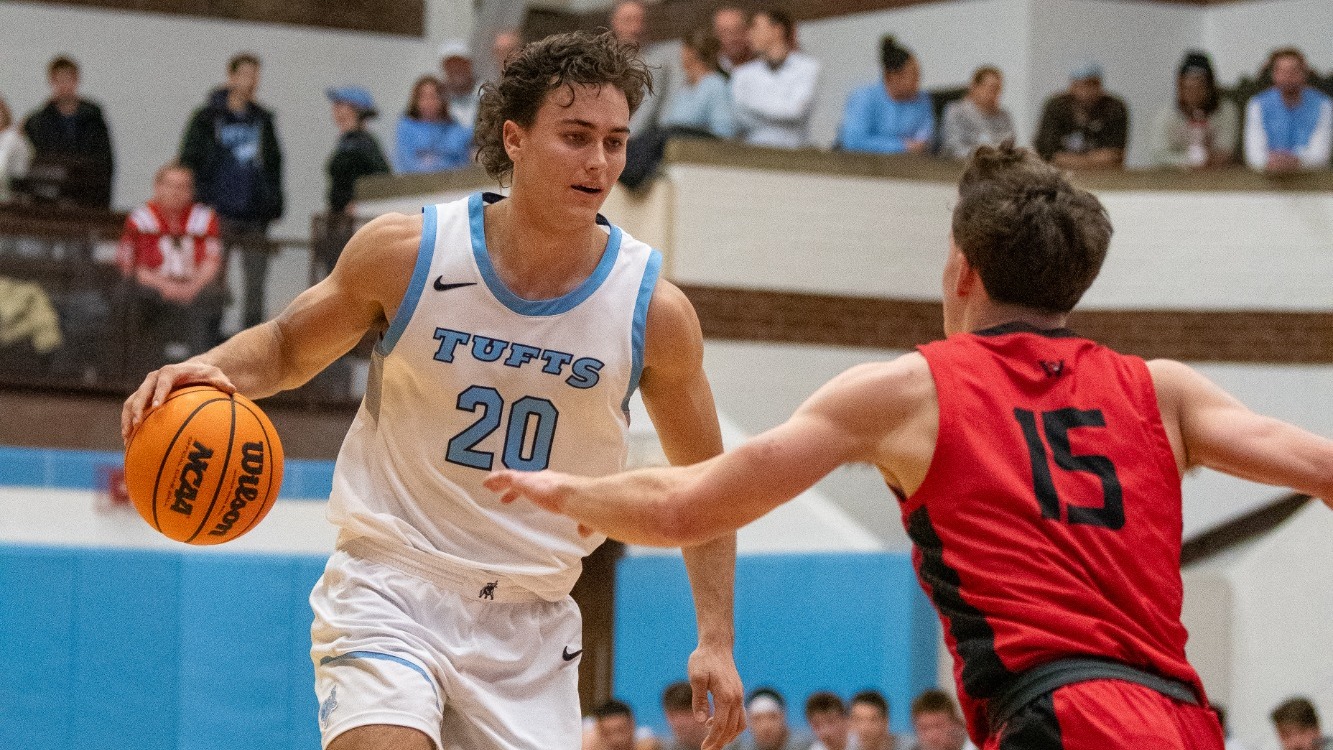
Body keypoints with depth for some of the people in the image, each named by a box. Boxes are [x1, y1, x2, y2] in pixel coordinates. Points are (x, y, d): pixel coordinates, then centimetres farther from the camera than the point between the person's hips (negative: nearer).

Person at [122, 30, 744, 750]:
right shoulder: (405, 252, -10)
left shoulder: (653, 311, -7)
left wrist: (716, 640, 0)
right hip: (390, 588, -2)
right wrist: (214, 367, -14)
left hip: (530, 621, 2)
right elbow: (288, 345, 8)